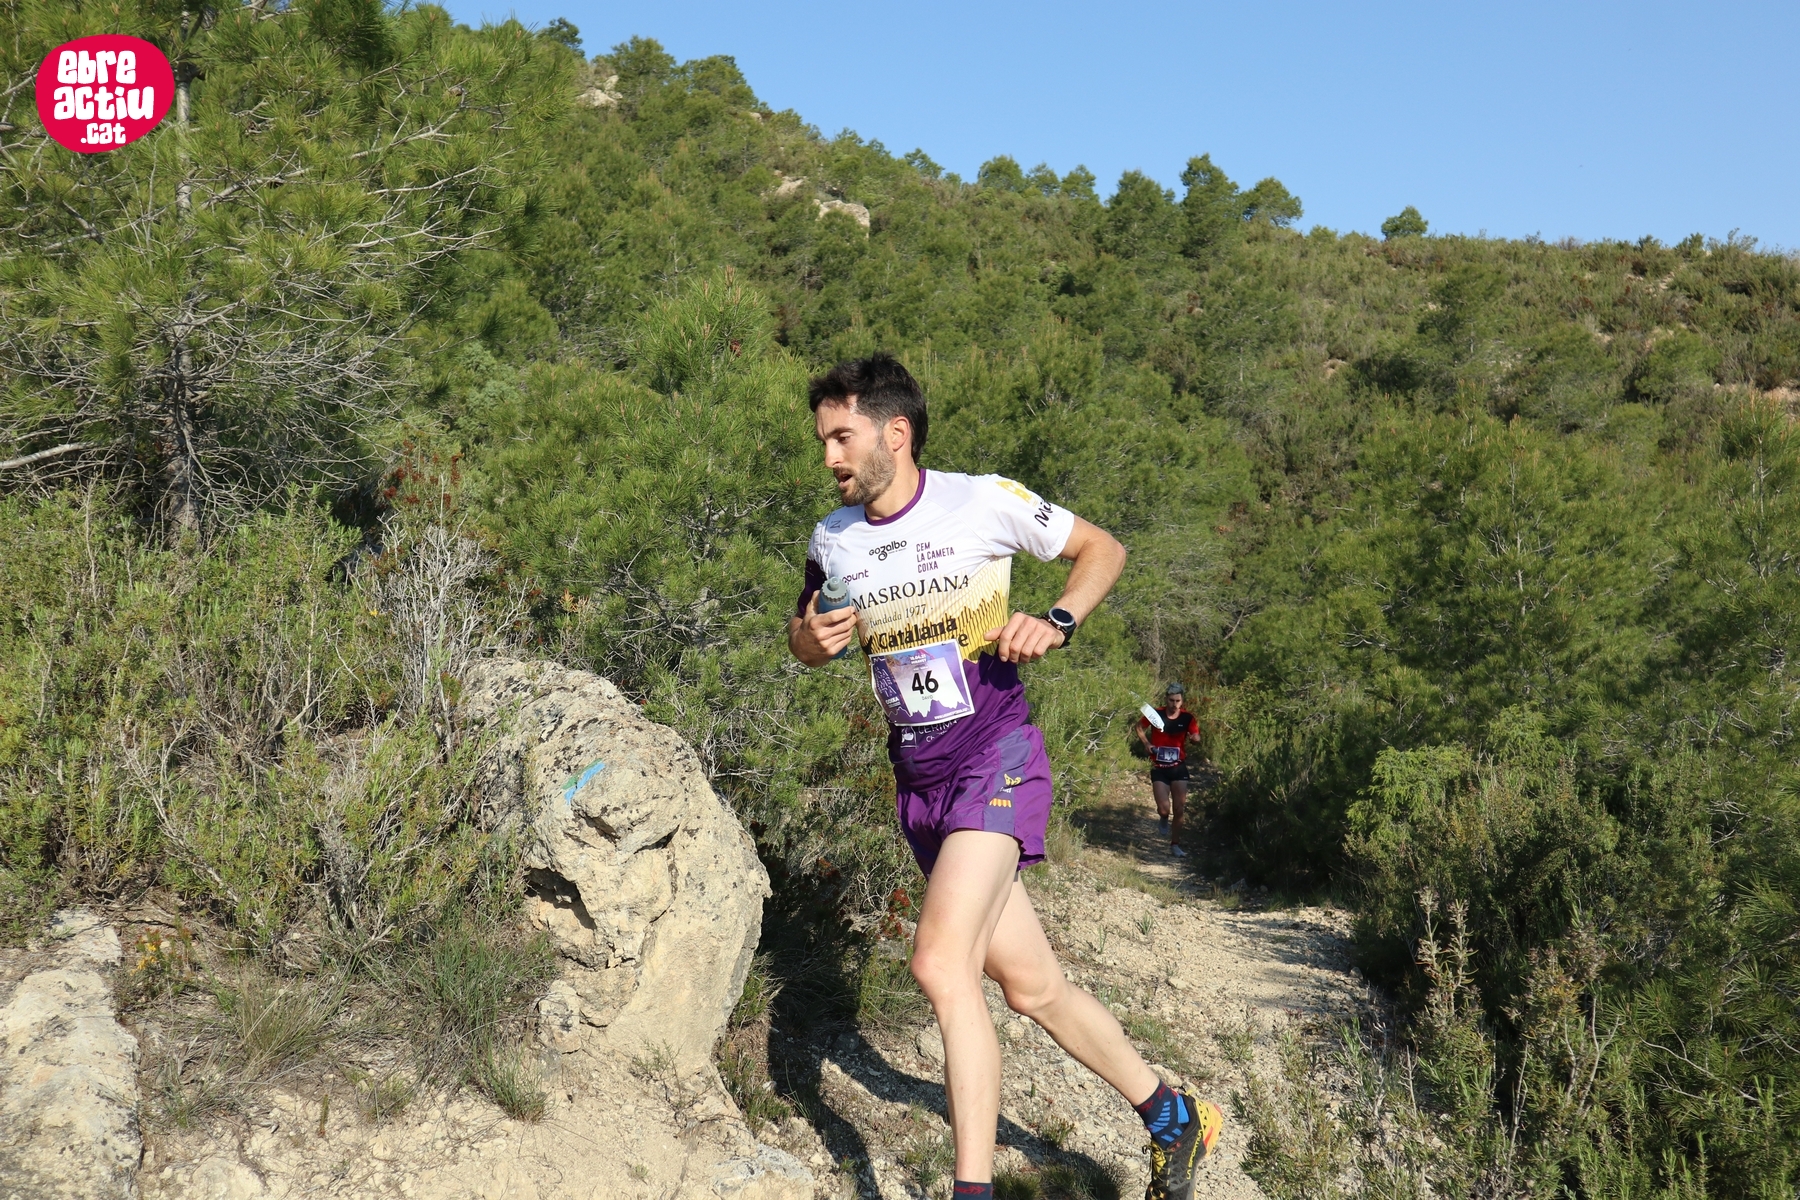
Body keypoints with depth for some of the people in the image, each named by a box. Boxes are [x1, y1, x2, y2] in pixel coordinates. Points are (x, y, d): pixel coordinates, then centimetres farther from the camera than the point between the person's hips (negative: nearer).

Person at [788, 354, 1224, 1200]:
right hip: (918, 781, 6)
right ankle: (1173, 1118, 32)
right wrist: (813, 636, -5)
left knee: (941, 962, -23)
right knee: (1031, 986, 11)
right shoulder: (833, 539, 4)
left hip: (996, 759, -6)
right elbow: (805, 641, 19)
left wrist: (1056, 622, -16)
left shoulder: (984, 502, -10)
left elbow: (1103, 549, 2)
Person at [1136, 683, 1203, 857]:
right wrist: (1146, 744, -7)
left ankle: (1175, 845, 20)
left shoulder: (1187, 718, -6)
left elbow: (1196, 736, -3)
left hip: (1178, 768, 2)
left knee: (1179, 809, 4)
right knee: (1164, 809, -10)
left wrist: (1194, 737, -26)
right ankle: (1163, 819, 28)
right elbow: (1139, 727, 8)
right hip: (1159, 769, -2)